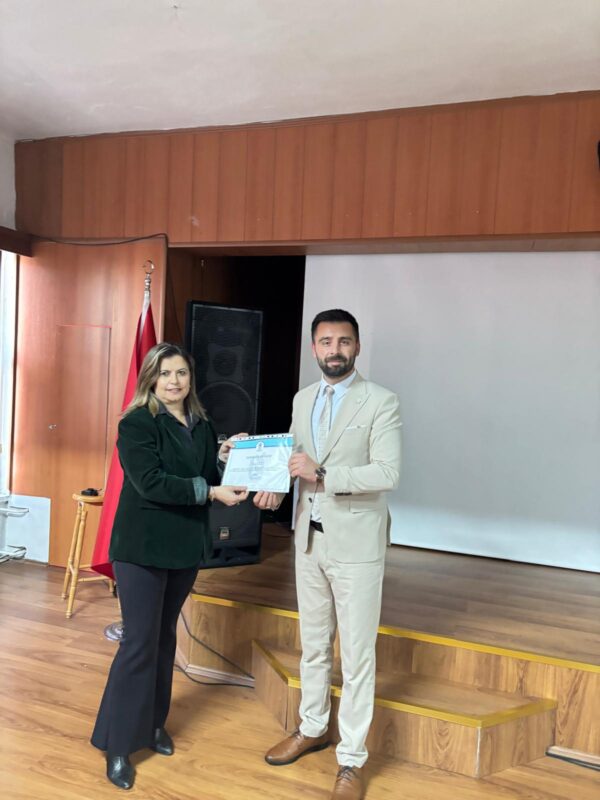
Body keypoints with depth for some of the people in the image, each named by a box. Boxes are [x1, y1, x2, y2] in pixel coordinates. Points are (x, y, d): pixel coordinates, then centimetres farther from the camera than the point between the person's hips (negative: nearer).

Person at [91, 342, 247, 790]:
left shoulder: (203, 427, 7)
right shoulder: (136, 424, -11)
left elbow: (211, 481, 8)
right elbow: (151, 482, -22)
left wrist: (225, 459, -10)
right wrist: (209, 491, -26)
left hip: (186, 546, 6)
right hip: (143, 547, -5)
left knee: (165, 636, 17)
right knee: (140, 642, -1)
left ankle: (153, 722, 33)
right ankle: (118, 746, 14)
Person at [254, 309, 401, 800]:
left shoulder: (381, 402, -11)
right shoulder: (302, 399, 8)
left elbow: (388, 473, -19)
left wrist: (321, 474, -25)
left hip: (355, 543, -5)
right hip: (309, 539, 6)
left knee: (357, 655, 5)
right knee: (313, 644, 20)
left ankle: (352, 760, 22)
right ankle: (313, 728, 41)